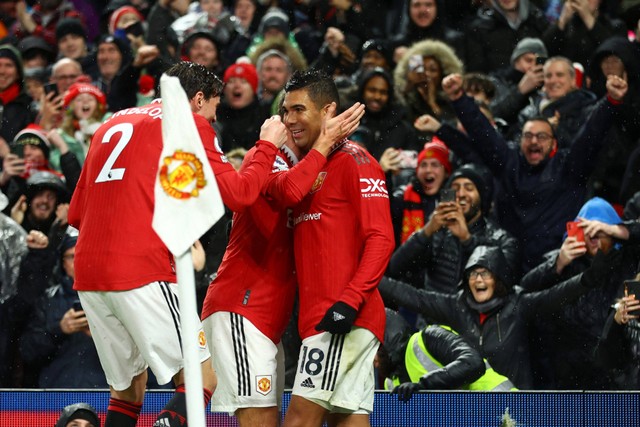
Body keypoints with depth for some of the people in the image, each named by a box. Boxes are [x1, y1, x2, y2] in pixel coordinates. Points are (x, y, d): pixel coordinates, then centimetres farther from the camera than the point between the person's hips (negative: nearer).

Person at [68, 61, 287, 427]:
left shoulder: (113, 124, 22)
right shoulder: (190, 124, 3)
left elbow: (77, 213, 22)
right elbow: (237, 194, -3)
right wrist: (268, 146, 12)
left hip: (88, 274, 7)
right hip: (145, 273, -7)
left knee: (129, 388, 18)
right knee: (202, 380, -4)